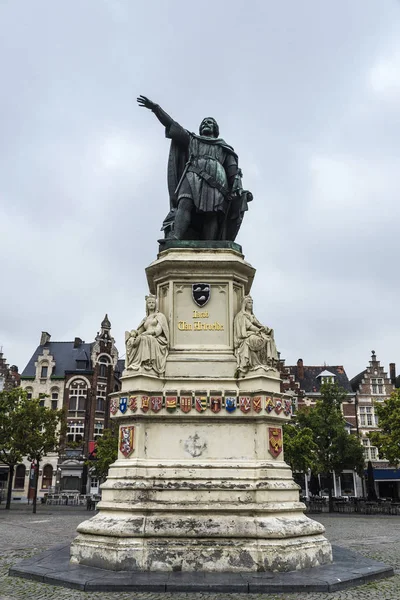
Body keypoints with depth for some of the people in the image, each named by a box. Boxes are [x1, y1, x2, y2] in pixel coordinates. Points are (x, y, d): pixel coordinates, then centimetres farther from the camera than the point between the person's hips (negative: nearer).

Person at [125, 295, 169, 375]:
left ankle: (147, 362, -41)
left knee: (145, 339, -37)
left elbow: (159, 330, -5)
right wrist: (133, 333, -7)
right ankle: (133, 364, -36)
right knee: (131, 341, -24)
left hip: (158, 340, -5)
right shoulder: (145, 319, 27)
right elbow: (139, 331, 19)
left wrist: (144, 334, -18)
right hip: (147, 339, 5)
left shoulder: (160, 316, 11)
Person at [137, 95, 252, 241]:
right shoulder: (192, 140, 35)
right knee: (185, 204, -27)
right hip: (192, 176, 0)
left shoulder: (225, 148, 32)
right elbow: (171, 125, 25)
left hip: (215, 179, 0)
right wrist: (155, 107, 14)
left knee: (211, 215, -20)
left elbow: (233, 171, 16)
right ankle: (175, 240, -46)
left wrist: (238, 189, -2)